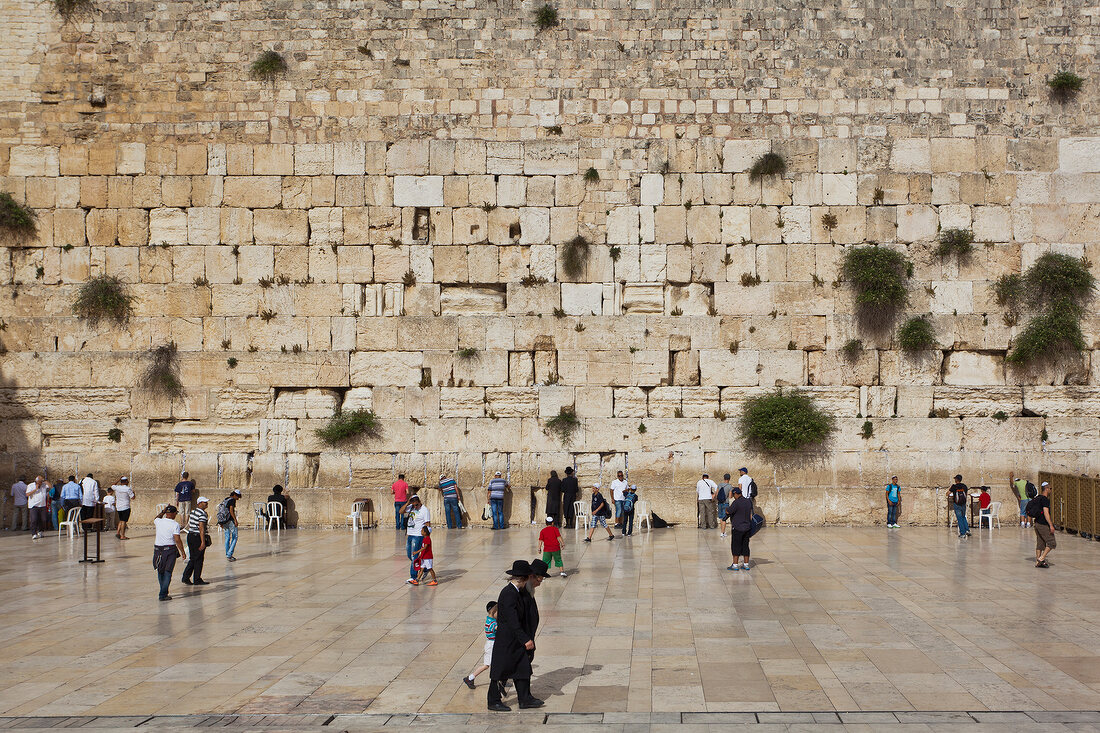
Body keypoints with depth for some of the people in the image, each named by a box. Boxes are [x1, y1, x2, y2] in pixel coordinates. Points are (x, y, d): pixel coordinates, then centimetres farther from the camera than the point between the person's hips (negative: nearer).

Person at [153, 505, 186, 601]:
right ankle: (163, 594, -7)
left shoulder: (158, 521, 2)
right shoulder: (175, 524, -11)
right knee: (167, 572, 0)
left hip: (158, 548, 4)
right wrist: (182, 551, -9)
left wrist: (163, 511, 27)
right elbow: (177, 540, -16)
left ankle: (164, 592, 29)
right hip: (170, 549, -4)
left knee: (160, 572, 18)